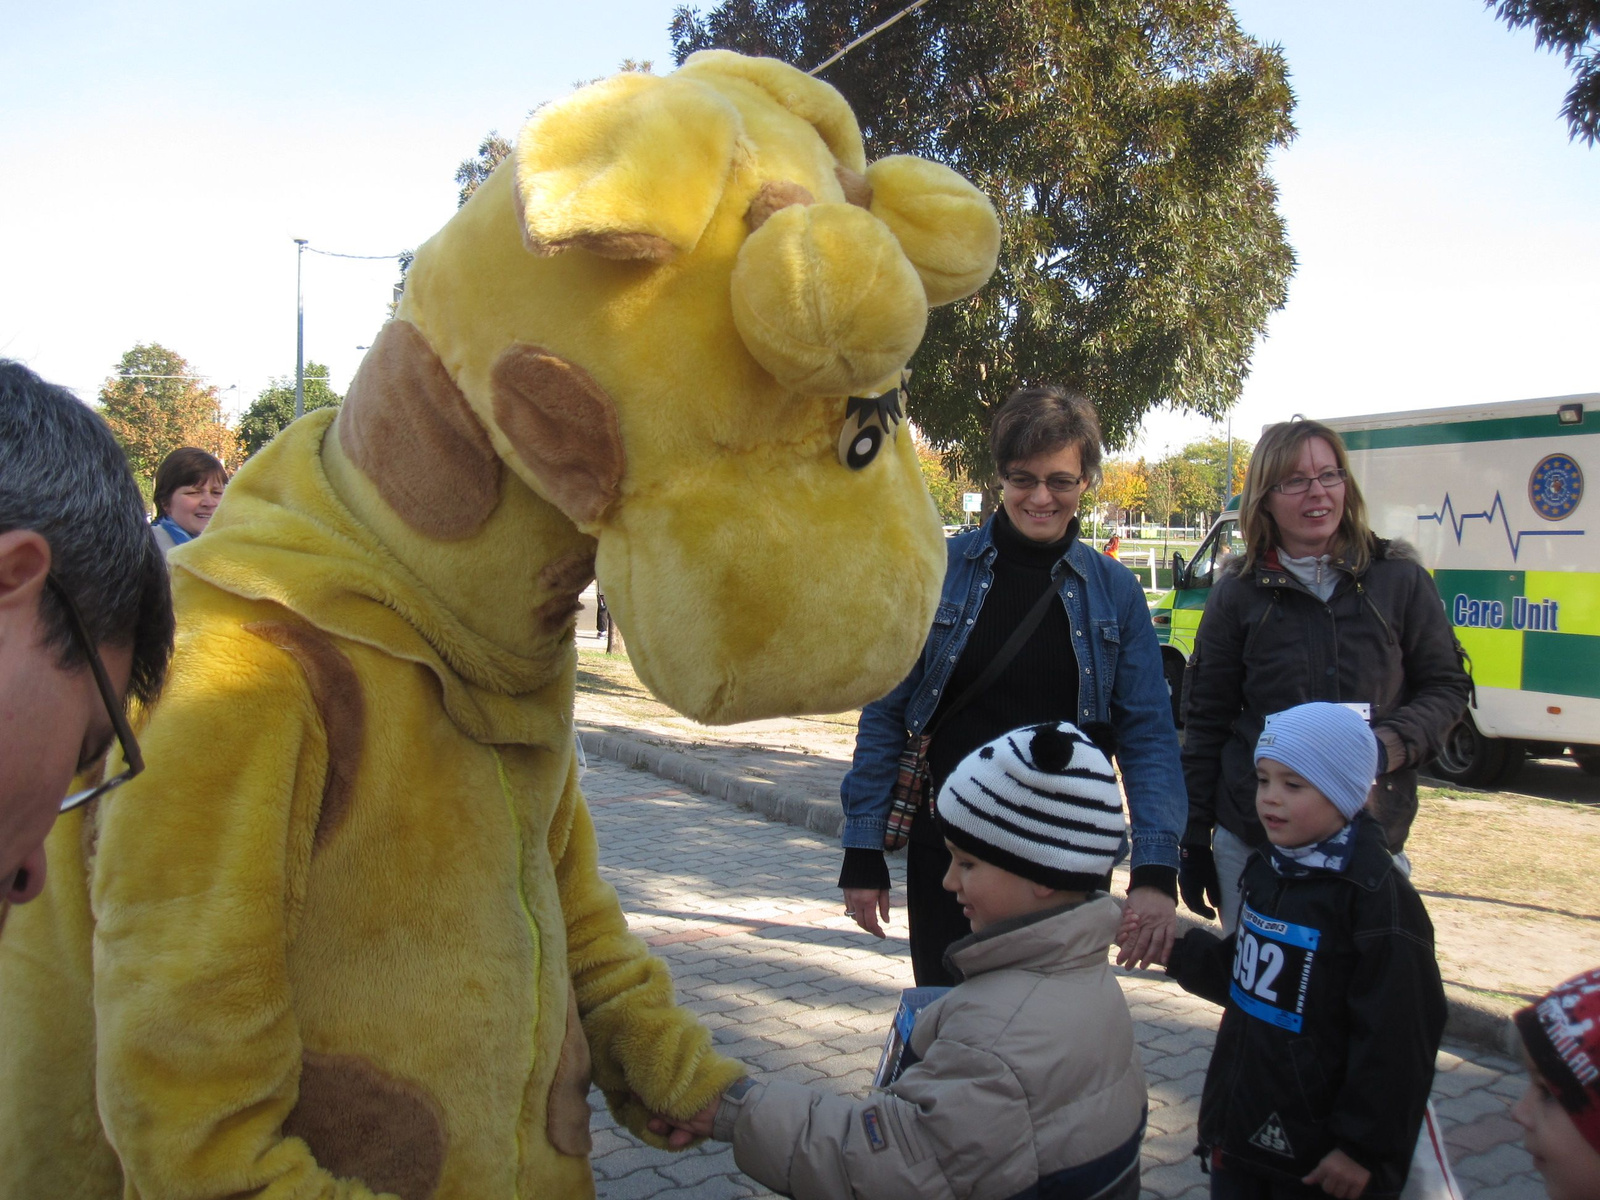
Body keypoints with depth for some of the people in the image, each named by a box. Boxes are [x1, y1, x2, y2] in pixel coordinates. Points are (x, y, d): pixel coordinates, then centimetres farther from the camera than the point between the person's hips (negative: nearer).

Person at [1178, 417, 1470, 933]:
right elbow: (1205, 722, 6)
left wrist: (1390, 744, -13)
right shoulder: (1239, 594, 3)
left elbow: (1446, 687, 7)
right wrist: (1193, 841, 4)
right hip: (1251, 844, 0)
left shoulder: (1399, 579, 3)